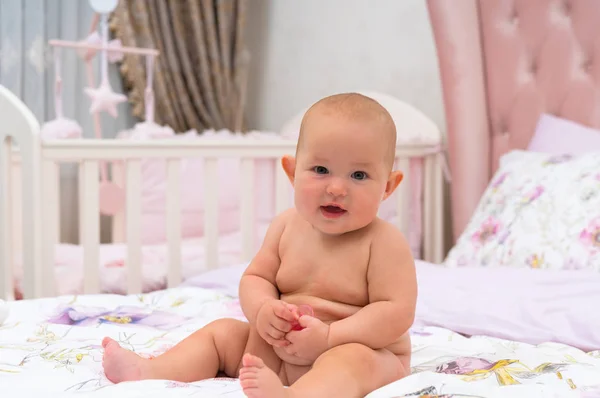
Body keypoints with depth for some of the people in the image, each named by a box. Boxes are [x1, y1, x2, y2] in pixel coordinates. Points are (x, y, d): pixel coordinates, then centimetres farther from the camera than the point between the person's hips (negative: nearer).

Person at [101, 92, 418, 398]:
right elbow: (255, 278, 8)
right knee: (222, 332, 5)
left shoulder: (384, 242, -14)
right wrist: (262, 310, -17)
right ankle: (151, 371, -11)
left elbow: (397, 312, -20)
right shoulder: (286, 227, 3)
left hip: (367, 354, -6)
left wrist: (328, 337, -28)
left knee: (353, 360, -39)